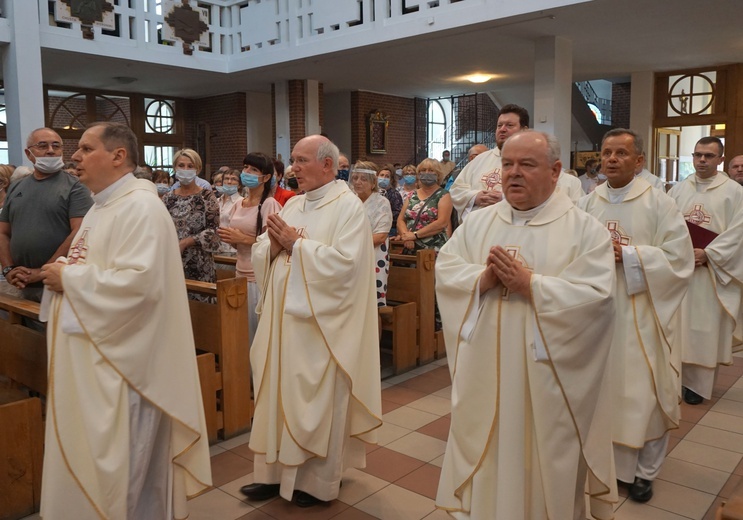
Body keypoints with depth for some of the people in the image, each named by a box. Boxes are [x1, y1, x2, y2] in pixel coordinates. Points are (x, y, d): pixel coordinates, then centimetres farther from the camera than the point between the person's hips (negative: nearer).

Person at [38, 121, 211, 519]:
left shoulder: (141, 207, -17)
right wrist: (62, 274, 2)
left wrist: (68, 279, -16)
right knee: (86, 455, 19)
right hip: (89, 353, 10)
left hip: (118, 358, -10)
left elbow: (139, 281, -28)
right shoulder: (100, 207, 15)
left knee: (116, 463, 4)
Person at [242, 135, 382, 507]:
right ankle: (277, 471, 28)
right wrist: (273, 245, -9)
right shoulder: (293, 204, 13)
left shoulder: (348, 206, -9)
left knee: (316, 401, 4)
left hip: (320, 323, -7)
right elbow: (260, 254, 13)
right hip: (283, 316, 7)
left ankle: (317, 482, 21)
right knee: (280, 395, 13)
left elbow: (345, 262, -22)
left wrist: (296, 244, -16)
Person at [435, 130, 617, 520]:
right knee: (485, 456, 17)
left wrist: (530, 283, -21)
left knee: (546, 461, 13)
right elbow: (445, 273, 0)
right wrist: (484, 278, -18)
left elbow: (595, 297, -17)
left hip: (547, 377, -3)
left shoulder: (585, 229, -6)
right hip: (484, 370, 4)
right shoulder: (477, 222, 7)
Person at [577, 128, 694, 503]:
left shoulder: (659, 203, -5)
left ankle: (644, 471, 24)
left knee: (643, 393, 5)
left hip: (641, 314, -3)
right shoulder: (586, 205, 5)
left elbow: (680, 258, -10)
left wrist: (626, 255, -18)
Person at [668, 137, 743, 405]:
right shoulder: (679, 189, 8)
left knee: (704, 327, 2)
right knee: (676, 323, 8)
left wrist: (707, 254, -17)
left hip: (710, 270, -3)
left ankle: (697, 383, 12)